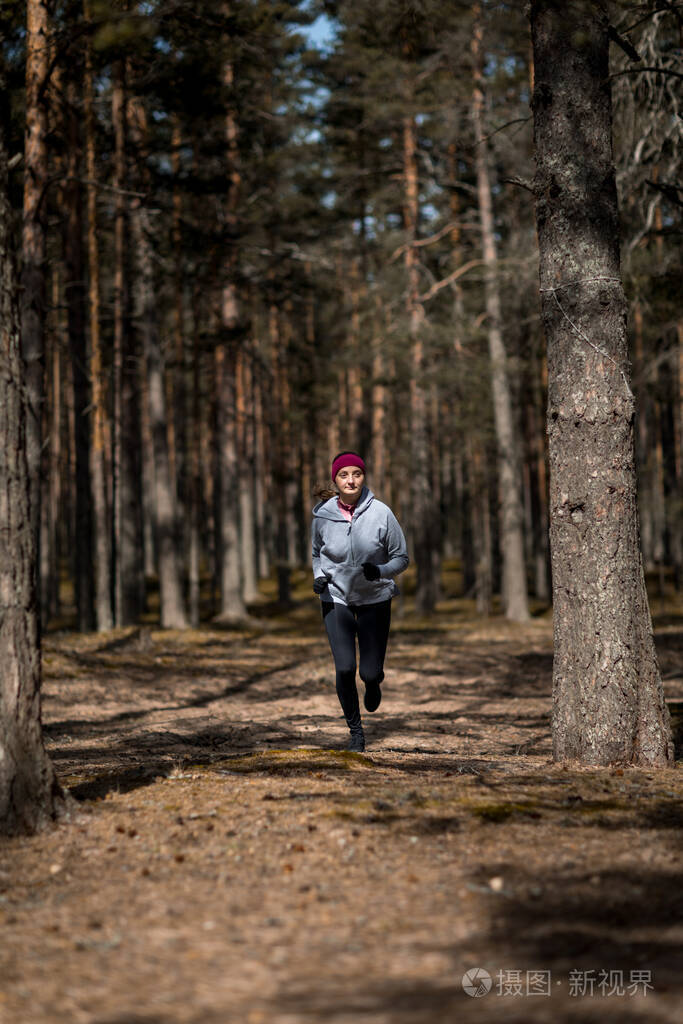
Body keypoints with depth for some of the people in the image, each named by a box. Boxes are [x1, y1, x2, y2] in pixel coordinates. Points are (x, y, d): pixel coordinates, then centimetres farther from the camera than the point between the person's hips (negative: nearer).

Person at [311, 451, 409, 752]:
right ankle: (355, 730, 10)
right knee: (345, 668, -12)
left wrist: (380, 571, -23)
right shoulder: (323, 514, -6)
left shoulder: (381, 513, -12)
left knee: (370, 671, -4)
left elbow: (401, 557, -3)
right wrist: (319, 576, -7)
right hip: (336, 598, 1)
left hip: (375, 600, -1)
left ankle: (373, 682, 37)